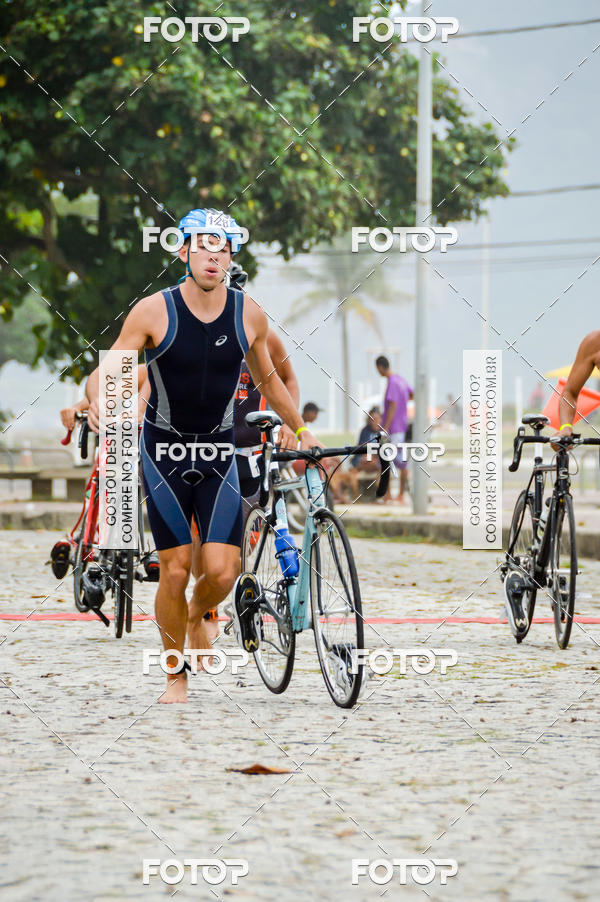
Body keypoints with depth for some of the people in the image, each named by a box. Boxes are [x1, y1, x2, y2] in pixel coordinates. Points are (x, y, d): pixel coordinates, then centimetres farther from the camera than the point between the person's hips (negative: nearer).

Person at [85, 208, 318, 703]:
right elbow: (105, 371, -10)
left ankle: (199, 615, 25)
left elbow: (267, 378, 14)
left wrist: (301, 429, 18)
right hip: (165, 452, -2)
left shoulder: (249, 315, -4)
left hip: (220, 453, 2)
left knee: (222, 571, -11)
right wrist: (98, 399, -32)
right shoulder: (154, 311, -12)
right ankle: (177, 676, 13)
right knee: (176, 571, -6)